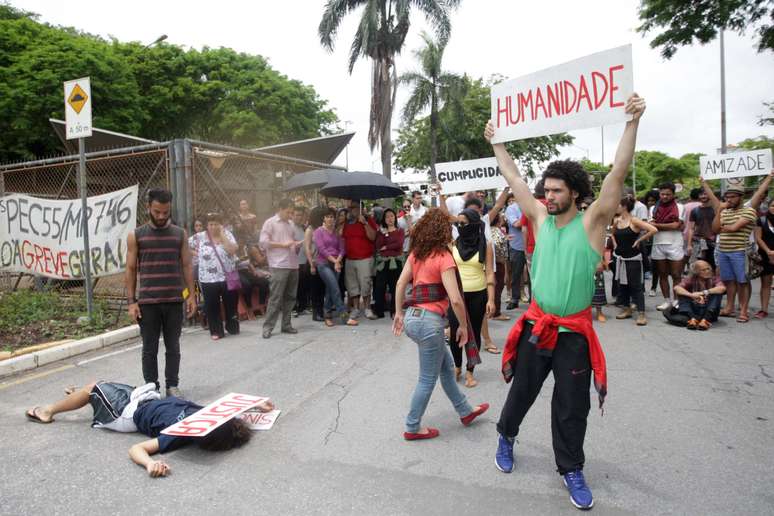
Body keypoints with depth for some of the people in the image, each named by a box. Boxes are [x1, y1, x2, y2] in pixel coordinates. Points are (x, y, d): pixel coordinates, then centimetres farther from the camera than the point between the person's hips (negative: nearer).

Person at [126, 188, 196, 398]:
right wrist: (132, 301, -3)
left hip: (174, 301, 1)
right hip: (147, 302, -1)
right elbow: (131, 269, 2)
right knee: (149, 348, 7)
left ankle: (172, 386, 22)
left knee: (173, 347, 10)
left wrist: (191, 295, 0)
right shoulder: (136, 235, 1)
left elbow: (186, 266, 7)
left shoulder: (180, 234, 5)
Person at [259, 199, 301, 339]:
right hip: (278, 266, -6)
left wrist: (297, 244, 2)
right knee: (275, 297, -6)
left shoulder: (291, 224, 17)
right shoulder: (270, 222, -1)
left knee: (290, 297, 9)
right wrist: (283, 245, -14)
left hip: (293, 265, 6)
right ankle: (268, 327, 2)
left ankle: (286, 324, 18)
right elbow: (263, 242, -9)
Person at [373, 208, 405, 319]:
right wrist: (384, 233, -8)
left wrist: (385, 247, -4)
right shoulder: (381, 232, 14)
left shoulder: (399, 231, 8)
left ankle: (394, 312, 7)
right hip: (382, 262, 2)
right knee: (379, 287, 0)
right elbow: (378, 245, -1)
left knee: (395, 288, -1)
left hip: (395, 262, -2)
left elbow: (399, 244, -10)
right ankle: (378, 312, 8)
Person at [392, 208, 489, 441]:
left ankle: (465, 411, 39)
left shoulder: (416, 253, 6)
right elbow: (455, 299, -19)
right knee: (428, 379, 10)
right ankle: (413, 428, 24)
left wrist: (399, 313, 18)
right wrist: (463, 325, -6)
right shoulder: (443, 257, -15)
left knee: (446, 366, 23)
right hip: (429, 321, -8)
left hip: (412, 317, 8)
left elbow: (400, 284, 9)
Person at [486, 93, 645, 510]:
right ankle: (506, 435, 43)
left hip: (574, 332, -2)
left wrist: (632, 123, -22)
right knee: (522, 390, 18)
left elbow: (618, 172, -16)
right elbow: (513, 177, 9)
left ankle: (571, 470, 28)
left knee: (572, 406, 9)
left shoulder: (591, 222, -7)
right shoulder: (541, 218, 2)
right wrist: (495, 143, 14)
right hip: (536, 325, 3)